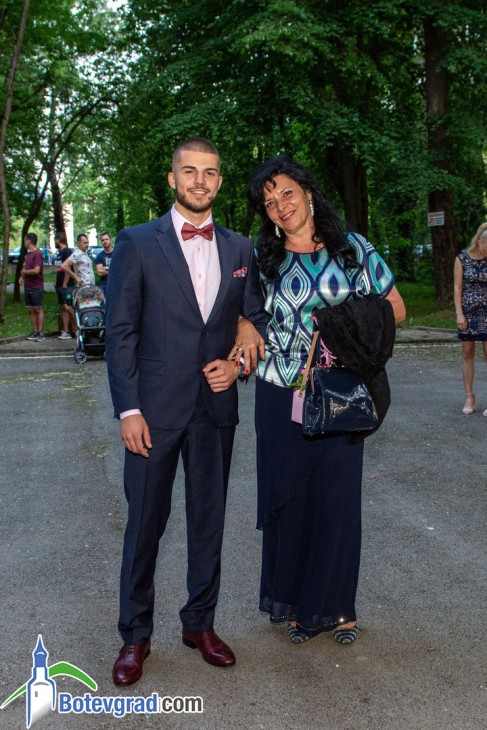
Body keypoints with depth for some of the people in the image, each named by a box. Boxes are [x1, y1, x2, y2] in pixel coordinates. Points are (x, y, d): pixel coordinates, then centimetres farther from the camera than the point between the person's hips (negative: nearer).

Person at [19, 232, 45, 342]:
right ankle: (35, 331, 16)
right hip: (27, 286, 9)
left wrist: (24, 272, -9)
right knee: (30, 310, 10)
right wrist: (22, 276, 4)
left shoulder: (37, 254, -15)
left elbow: (36, 270, -23)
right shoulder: (28, 254, 13)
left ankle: (40, 333, 1)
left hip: (36, 287, -9)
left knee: (38, 310, -2)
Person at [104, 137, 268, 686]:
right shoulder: (137, 243, -2)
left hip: (215, 409, 4)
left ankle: (200, 622, 31)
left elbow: (257, 319, 16)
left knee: (209, 520, 13)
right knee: (145, 524, 6)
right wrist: (128, 409, -11)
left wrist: (237, 362, -4)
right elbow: (120, 330, -5)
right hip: (155, 410, -3)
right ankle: (135, 635, 22)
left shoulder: (239, 249, 9)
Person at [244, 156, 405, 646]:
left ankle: (335, 605, 22)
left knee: (337, 497, 4)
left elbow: (395, 309, 7)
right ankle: (292, 601, 24)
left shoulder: (353, 249, 3)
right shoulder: (260, 257, 7)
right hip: (280, 395, 1)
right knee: (286, 495, 7)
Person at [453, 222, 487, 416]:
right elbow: (457, 287, -3)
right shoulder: (462, 259, -3)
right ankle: (469, 397, 15)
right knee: (468, 354, 6)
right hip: (468, 312, 0)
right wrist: (459, 314, -8)